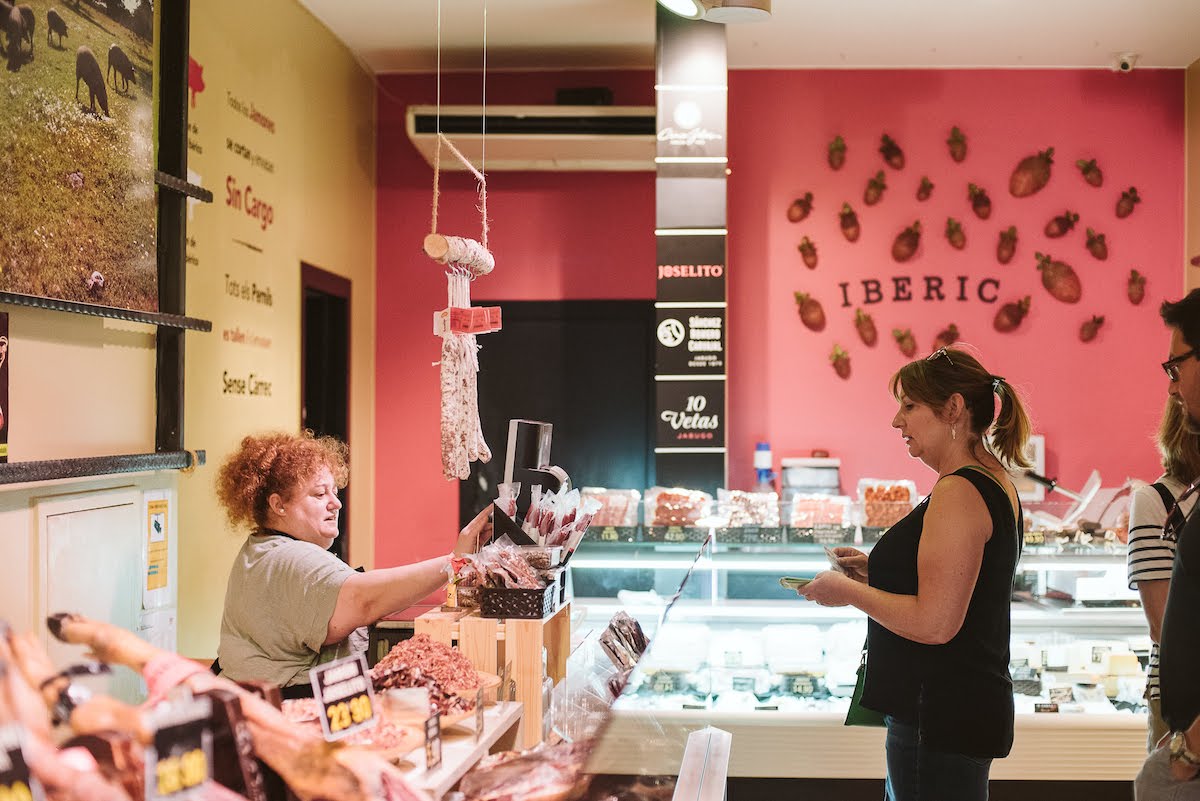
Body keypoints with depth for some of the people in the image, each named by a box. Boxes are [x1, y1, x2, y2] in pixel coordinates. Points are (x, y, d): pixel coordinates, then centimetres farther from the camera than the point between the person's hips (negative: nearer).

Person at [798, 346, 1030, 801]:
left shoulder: (958, 492, -19)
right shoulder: (993, 483, 14)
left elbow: (934, 623, -25)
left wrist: (850, 592, -12)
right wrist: (877, 572, 13)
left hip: (940, 717, -11)